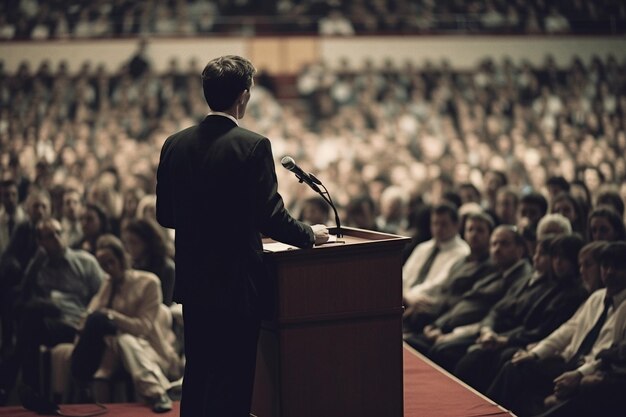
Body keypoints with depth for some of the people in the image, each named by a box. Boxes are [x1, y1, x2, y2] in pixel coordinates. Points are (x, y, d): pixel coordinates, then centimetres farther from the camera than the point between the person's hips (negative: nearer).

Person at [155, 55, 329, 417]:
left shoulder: (175, 144, 2)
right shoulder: (253, 146, -15)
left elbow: (165, 215, 9)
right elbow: (271, 217, -16)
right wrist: (310, 235, 2)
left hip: (192, 282, 6)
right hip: (237, 285, -6)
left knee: (197, 377, 18)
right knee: (232, 386, 1)